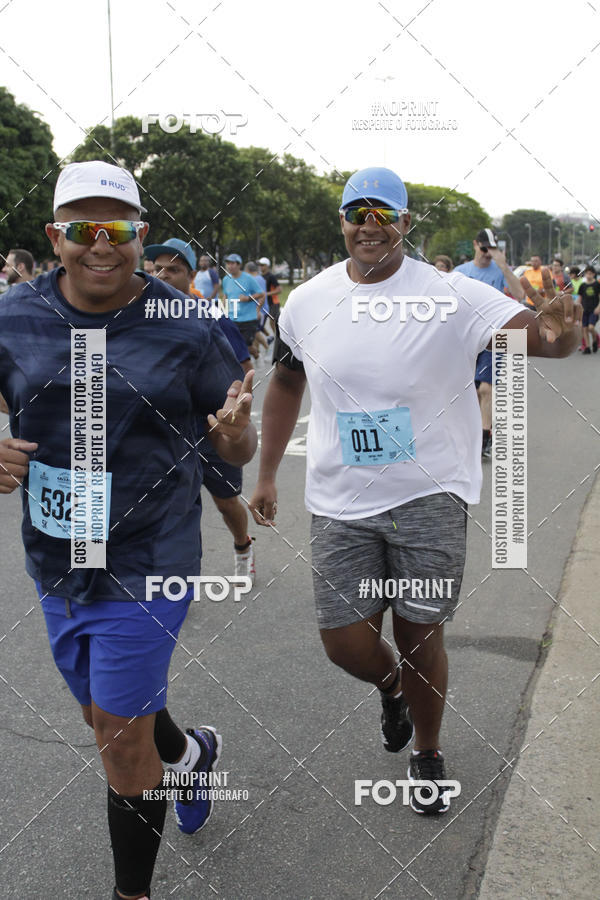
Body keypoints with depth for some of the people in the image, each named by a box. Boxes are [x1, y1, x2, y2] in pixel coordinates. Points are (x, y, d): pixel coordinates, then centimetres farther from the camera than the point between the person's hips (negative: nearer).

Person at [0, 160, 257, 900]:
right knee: (105, 717, 23)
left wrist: (235, 435, -29)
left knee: (122, 741, 4)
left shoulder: (186, 330, -11)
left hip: (144, 567, -4)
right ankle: (192, 753, 56)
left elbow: (238, 452, -5)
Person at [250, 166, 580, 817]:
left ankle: (427, 756, 35)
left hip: (430, 497, -2)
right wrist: (266, 476, 14)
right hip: (340, 504, 3)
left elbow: (533, 333, -22)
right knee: (346, 645, 4)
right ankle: (391, 687, 42)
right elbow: (286, 385, 14)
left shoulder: (450, 297, -11)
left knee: (419, 637, 7)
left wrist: (557, 335, -47)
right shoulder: (307, 302, 1)